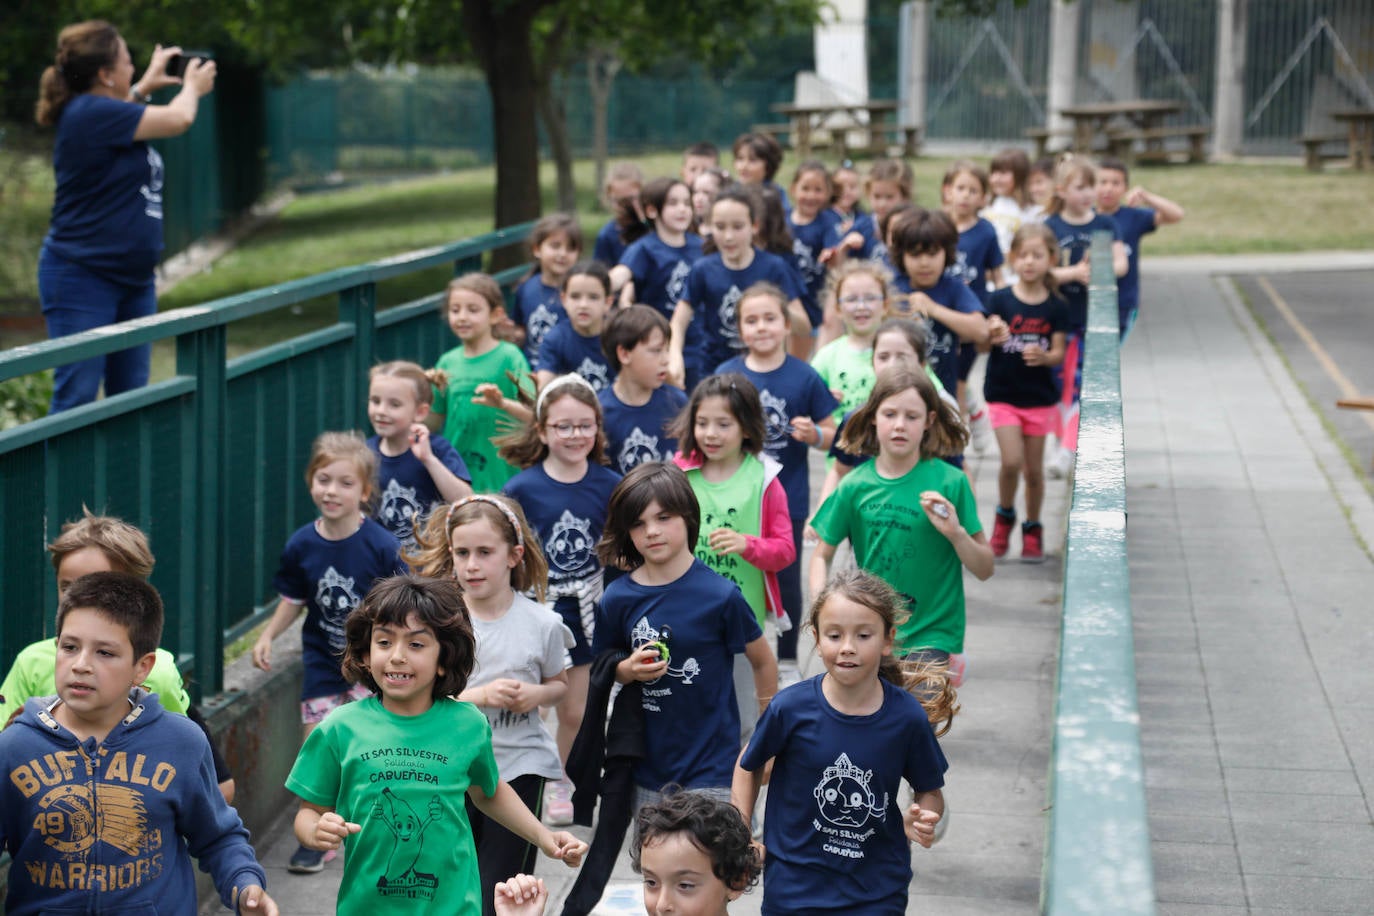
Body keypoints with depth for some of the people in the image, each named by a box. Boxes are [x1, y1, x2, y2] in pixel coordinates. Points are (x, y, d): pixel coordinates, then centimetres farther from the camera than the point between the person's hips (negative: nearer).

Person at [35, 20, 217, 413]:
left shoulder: (101, 111, 11)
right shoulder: (88, 113, -18)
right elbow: (178, 120, -15)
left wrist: (146, 85, 26)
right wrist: (192, 87, 5)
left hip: (133, 279, 10)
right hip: (83, 280, -10)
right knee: (76, 400, -9)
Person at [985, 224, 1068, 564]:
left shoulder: (1056, 307, -2)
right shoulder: (1001, 300, -5)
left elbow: (1059, 353, 0)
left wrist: (1044, 357, -22)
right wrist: (992, 336, -26)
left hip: (1040, 397, 1)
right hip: (1003, 393, -1)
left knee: (1034, 468, 7)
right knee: (1011, 461, -13)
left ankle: (1032, 529, 25)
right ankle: (1004, 516, 14)